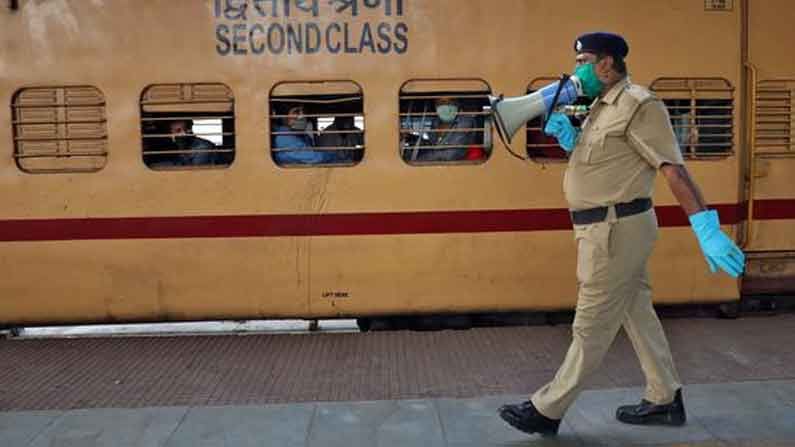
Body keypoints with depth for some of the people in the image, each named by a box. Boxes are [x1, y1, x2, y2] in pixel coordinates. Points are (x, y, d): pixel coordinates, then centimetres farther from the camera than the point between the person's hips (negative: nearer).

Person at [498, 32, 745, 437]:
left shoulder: (638, 105, -15)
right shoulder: (602, 107, 14)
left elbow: (674, 168, -21)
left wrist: (707, 230, -25)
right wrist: (567, 137, 5)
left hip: (616, 229, -10)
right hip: (611, 229, 10)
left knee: (591, 326, 0)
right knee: (637, 315, 17)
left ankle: (547, 410, 10)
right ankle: (664, 400, 30)